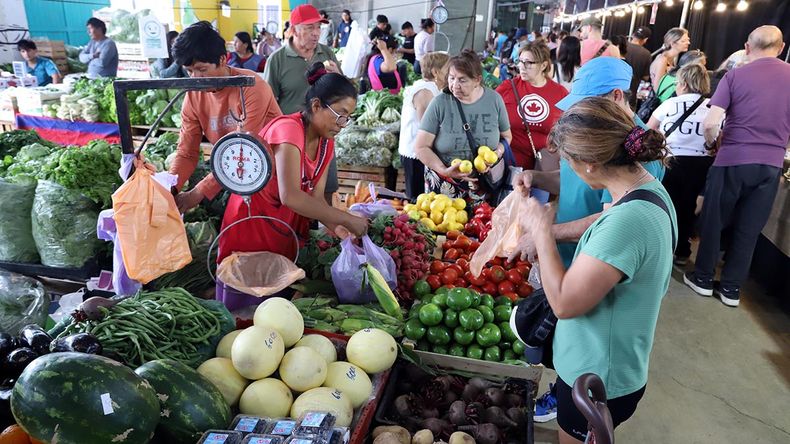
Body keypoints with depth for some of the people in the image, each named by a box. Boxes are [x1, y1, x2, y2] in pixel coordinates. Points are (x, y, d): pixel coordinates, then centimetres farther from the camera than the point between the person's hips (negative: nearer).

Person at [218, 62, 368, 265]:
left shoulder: (326, 142, 0)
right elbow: (290, 196, -36)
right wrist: (347, 219, -32)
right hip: (251, 227, -7)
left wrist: (336, 227, -23)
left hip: (287, 231, 7)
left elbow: (316, 198, -5)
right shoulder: (288, 129, -24)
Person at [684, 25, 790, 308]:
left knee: (713, 221, 12)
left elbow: (710, 123, -12)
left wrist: (711, 142, 9)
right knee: (749, 229, 11)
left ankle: (703, 279, 21)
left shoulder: (735, 76, -5)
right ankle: (731, 289, 19)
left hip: (733, 160, -3)